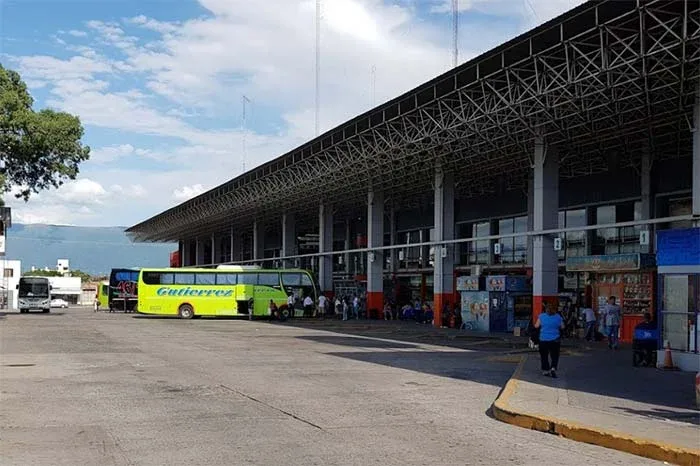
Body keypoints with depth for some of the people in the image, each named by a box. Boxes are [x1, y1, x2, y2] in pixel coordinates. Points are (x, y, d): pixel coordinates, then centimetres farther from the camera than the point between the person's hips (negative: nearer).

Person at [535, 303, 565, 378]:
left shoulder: (541, 316, -5)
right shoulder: (558, 317, 0)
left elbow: (536, 326, -3)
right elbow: (562, 327, 6)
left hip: (543, 340, 0)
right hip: (555, 340, 0)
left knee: (544, 356, 12)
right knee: (555, 356, 6)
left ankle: (546, 370, 15)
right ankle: (553, 368, -15)